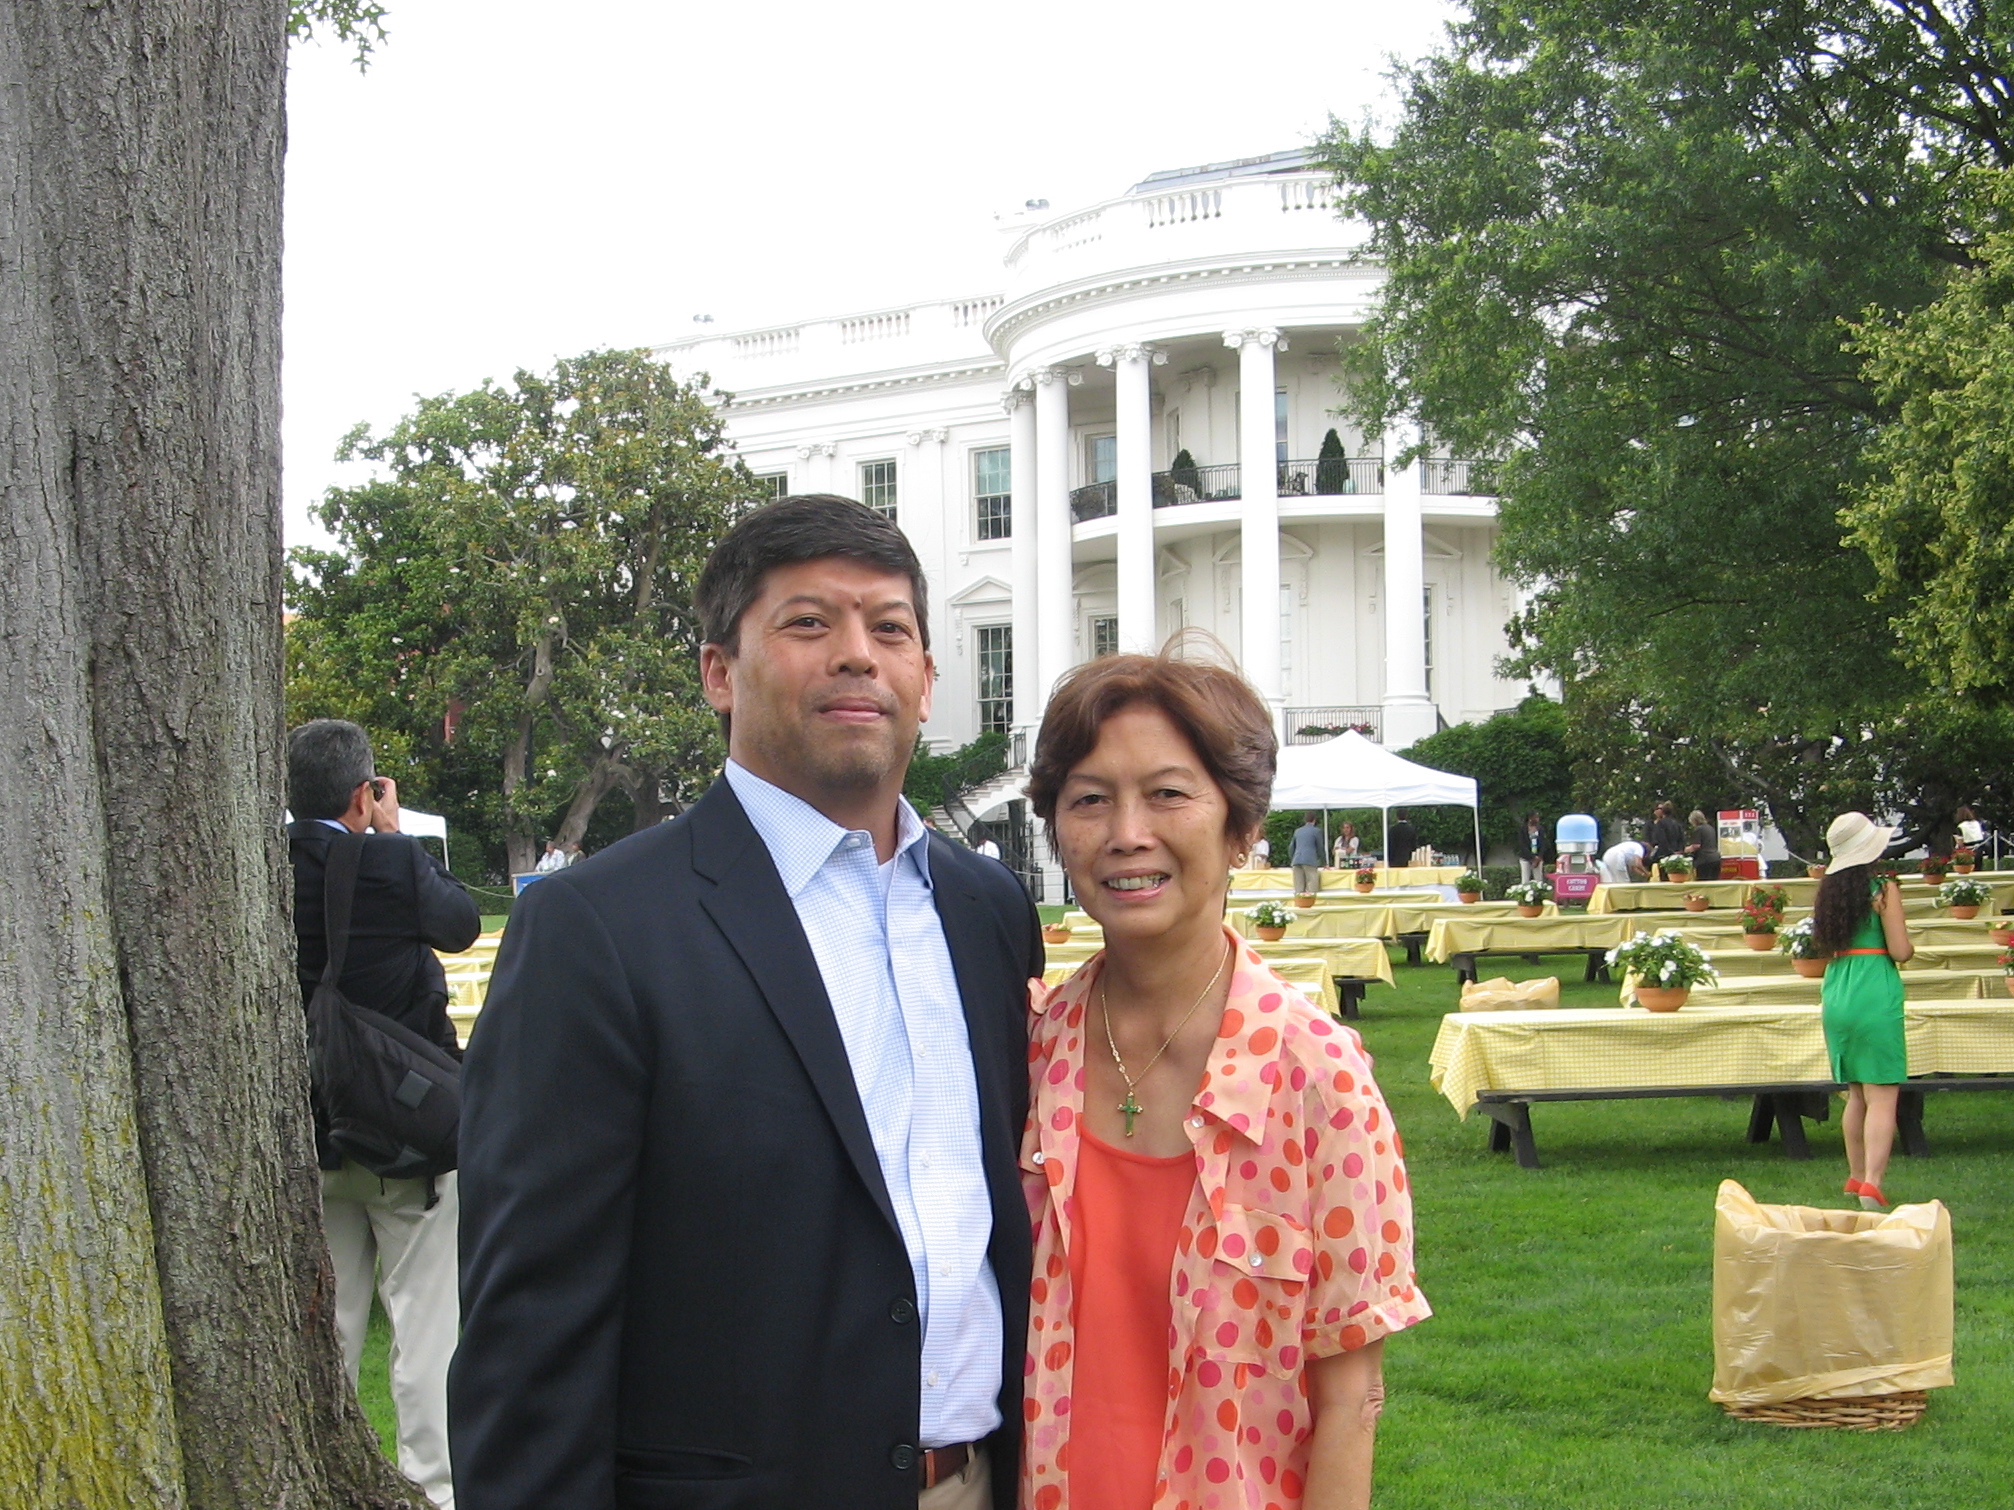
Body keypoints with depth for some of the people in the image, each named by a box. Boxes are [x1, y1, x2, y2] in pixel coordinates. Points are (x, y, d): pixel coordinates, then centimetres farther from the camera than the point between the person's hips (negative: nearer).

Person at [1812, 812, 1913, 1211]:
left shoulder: (1829, 891, 8)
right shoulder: (1883, 889, -9)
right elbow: (1900, 951, -10)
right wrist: (1910, 945, 9)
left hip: (1836, 994, 7)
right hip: (1876, 994, -6)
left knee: (1856, 1094, 19)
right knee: (1882, 1098, -7)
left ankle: (1856, 1176, 26)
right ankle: (1872, 1183, -18)